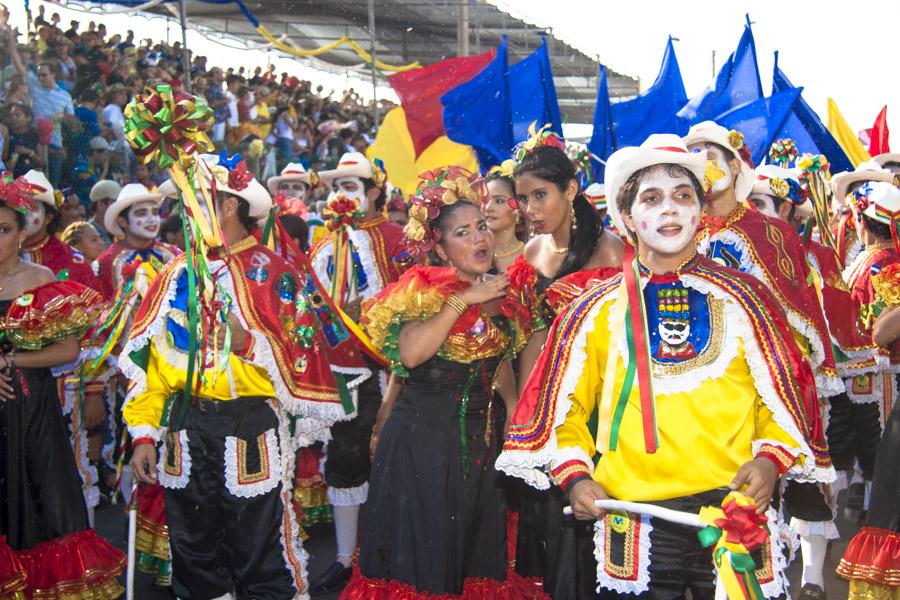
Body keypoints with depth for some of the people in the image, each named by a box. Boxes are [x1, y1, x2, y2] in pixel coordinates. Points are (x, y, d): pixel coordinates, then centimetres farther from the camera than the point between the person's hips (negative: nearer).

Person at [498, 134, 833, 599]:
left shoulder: (743, 298, 8)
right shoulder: (599, 310, 7)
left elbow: (783, 392, 11)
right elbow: (565, 404, 12)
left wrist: (771, 457, -5)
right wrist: (574, 474, -2)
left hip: (738, 508, 1)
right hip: (634, 519, 0)